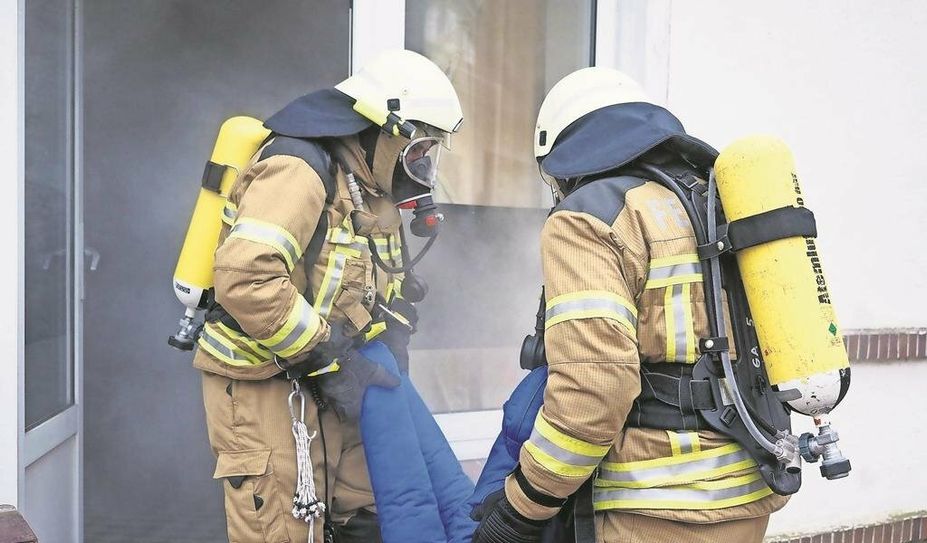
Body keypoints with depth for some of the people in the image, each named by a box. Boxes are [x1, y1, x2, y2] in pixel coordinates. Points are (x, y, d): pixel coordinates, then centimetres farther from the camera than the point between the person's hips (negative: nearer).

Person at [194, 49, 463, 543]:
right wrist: (330, 358, -23)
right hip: (265, 390, -9)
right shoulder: (299, 169, -19)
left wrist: (393, 341, -1)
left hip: (324, 391, 9)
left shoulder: (368, 191, 11)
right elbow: (245, 279, -31)